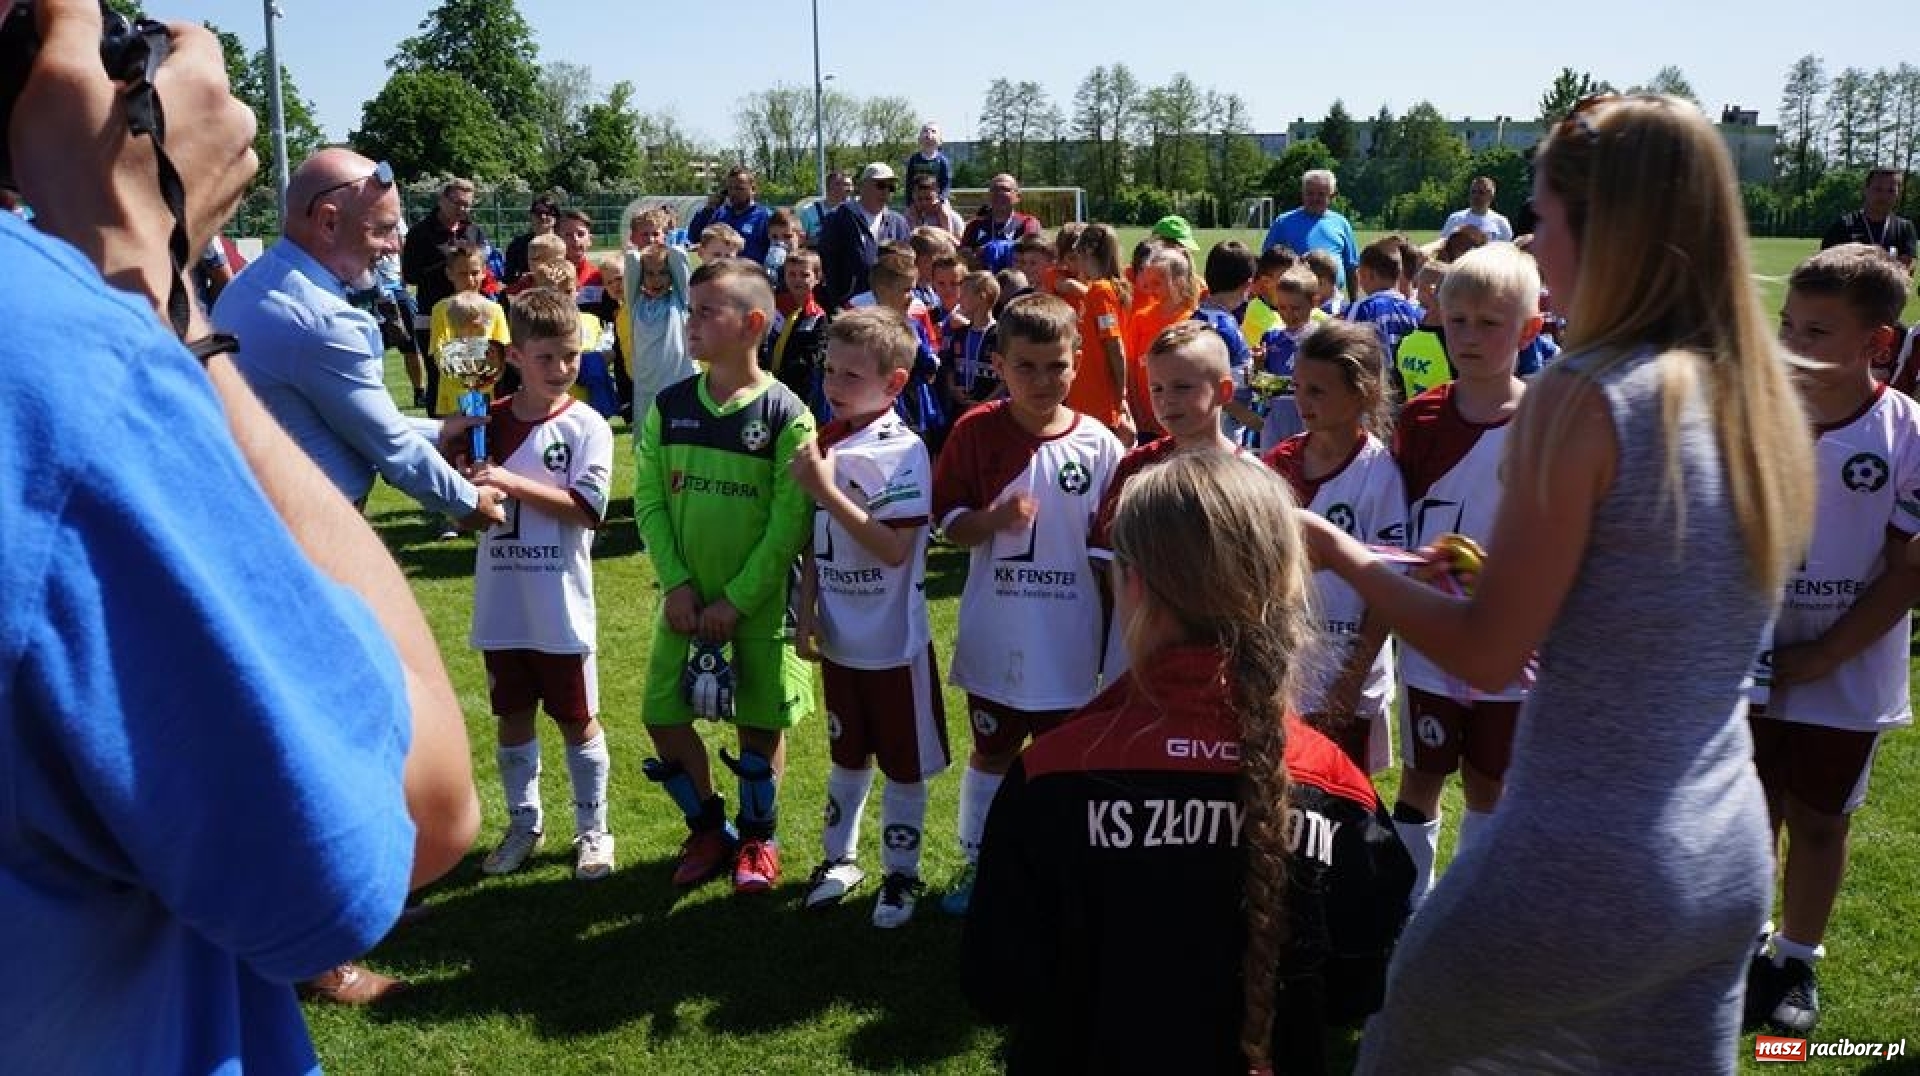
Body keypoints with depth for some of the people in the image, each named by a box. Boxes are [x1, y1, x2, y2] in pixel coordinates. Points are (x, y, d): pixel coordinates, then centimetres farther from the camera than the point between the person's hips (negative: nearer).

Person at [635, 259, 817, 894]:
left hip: (760, 601, -4)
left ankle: (758, 838, 30)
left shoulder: (786, 416, -12)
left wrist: (736, 601, -15)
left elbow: (790, 523, -13)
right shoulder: (669, 407, 1)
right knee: (663, 715, 5)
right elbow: (648, 500, 1)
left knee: (760, 723, 6)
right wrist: (676, 584, -9)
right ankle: (708, 829, 28)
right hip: (685, 597, 4)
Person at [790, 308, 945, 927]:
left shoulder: (902, 451, -17)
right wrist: (805, 617, 4)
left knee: (904, 763, 10)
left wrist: (825, 488, -25)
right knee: (847, 755, 22)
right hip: (838, 637, 6)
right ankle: (839, 857, 38)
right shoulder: (823, 443, 2)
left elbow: (894, 549, -25)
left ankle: (900, 873, 27)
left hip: (894, 642, -5)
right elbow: (814, 544, 9)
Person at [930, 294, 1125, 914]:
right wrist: (996, 517, -26)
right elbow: (950, 525, -5)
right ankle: (977, 859, 36)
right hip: (995, 635, 0)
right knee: (991, 752, 18)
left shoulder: (1098, 444, -8)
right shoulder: (976, 432, -8)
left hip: (1068, 638, 0)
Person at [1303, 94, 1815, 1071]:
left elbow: (1486, 656, -16)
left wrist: (1344, 555, -3)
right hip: (1732, 858, 7)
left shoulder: (1586, 395, -19)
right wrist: (1513, 577, 20)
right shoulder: (1762, 395, 4)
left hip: (1583, 867, -7)